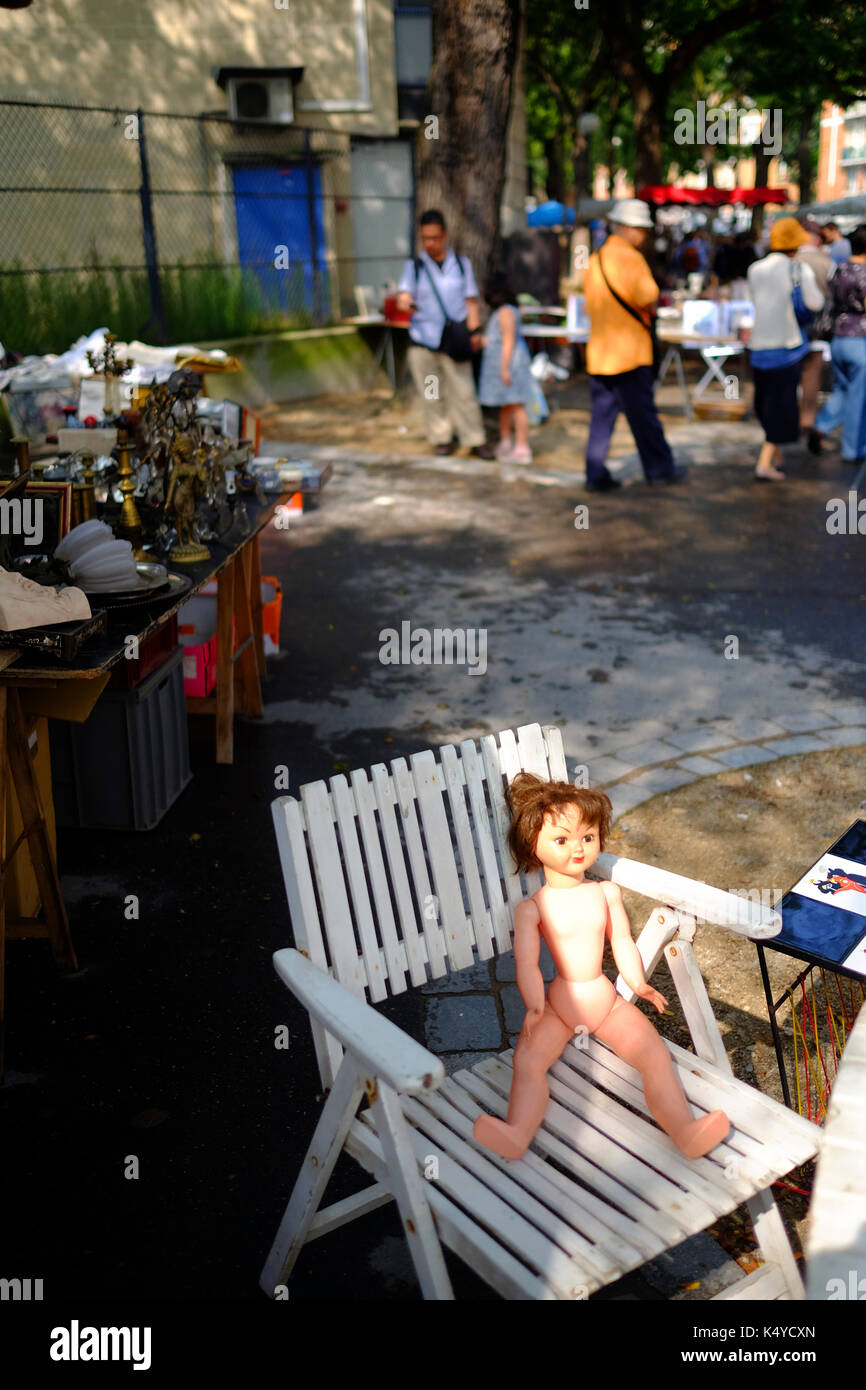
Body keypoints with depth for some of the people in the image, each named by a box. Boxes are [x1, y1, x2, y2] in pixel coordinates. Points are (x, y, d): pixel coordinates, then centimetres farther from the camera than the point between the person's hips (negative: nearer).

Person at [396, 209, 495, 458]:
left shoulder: (461, 263, 10)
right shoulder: (414, 266, 7)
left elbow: (470, 300, 10)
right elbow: (404, 295, -8)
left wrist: (474, 330, -1)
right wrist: (405, 303, -33)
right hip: (422, 341, 0)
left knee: (463, 392, -3)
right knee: (431, 394, 3)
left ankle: (475, 440, 4)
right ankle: (441, 438, 16)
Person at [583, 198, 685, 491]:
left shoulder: (594, 260, 14)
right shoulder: (630, 258, -11)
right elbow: (648, 299, -17)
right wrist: (650, 307, 6)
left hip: (598, 351, 7)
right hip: (629, 352, -7)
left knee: (602, 414, 8)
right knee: (642, 414, 2)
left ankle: (595, 475, 6)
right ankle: (659, 468, 13)